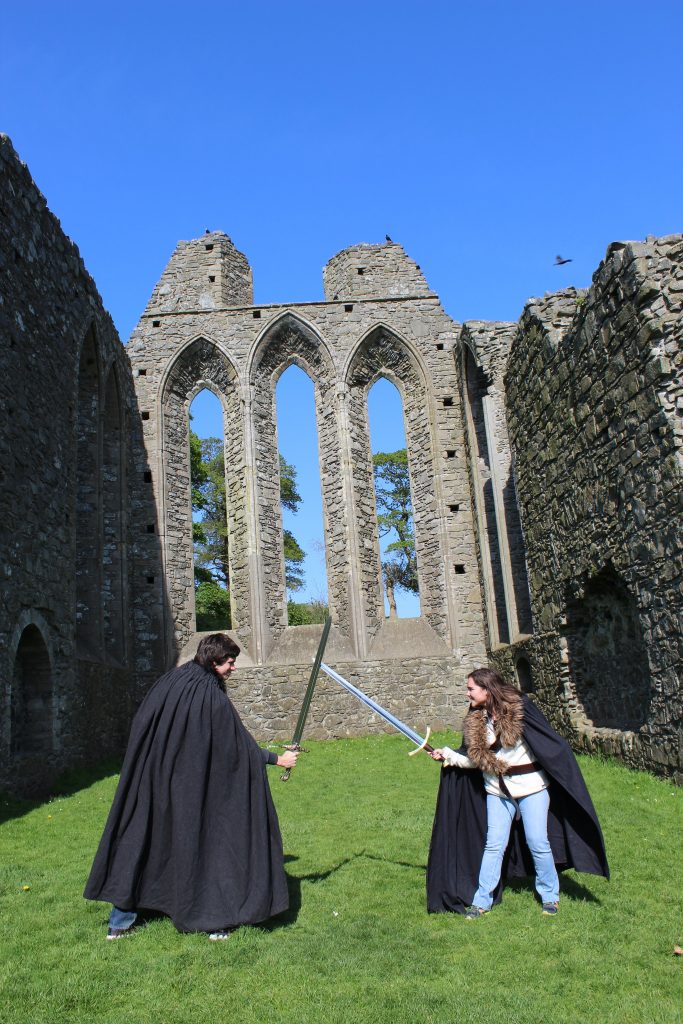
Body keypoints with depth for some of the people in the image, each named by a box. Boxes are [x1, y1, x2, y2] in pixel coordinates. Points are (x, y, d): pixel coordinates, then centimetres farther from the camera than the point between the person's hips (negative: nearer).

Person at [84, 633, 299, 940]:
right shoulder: (213, 697, -17)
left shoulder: (167, 681, -1)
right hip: (192, 787, -5)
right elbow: (238, 745, -13)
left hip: (152, 783, 5)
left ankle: (120, 921, 23)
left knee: (139, 840, 15)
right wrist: (277, 759, -2)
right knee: (208, 842, 10)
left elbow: (139, 727, 6)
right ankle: (217, 920, 16)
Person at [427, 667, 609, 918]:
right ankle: (481, 900, 13)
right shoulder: (475, 720, 1)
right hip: (497, 790, 4)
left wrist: (564, 776, -12)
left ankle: (550, 895, 23)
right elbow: (474, 759, 7)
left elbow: (548, 741, -11)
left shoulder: (519, 707, -14)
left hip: (531, 786, -4)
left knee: (537, 842, 3)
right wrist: (447, 755, -1)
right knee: (493, 844, 3)